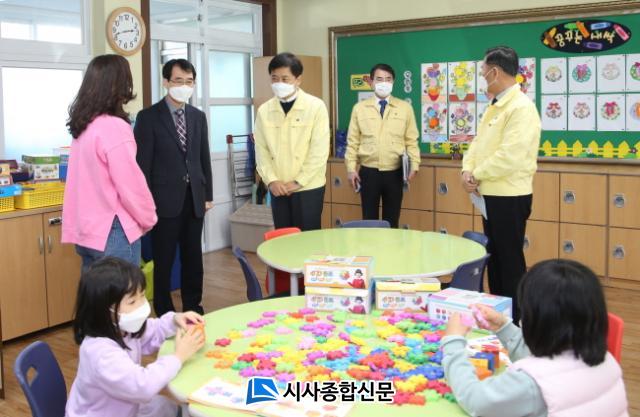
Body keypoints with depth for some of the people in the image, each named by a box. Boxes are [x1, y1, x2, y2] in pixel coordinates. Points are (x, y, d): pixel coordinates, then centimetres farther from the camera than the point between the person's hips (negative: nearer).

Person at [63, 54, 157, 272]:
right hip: (112, 234, -8)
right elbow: (132, 185, -17)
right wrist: (148, 219, -1)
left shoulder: (83, 126, 9)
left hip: (87, 231, 8)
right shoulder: (115, 127, -17)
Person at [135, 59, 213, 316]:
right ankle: (164, 314, 17)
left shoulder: (198, 116, 10)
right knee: (164, 261, 4)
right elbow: (143, 163, -7)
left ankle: (193, 309, 24)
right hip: (166, 200, -4)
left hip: (194, 199, 5)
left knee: (193, 259, 11)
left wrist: (208, 195, 11)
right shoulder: (148, 117, -5)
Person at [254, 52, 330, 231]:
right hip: (278, 188, 3)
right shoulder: (264, 110, 4)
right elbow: (261, 149, 5)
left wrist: (298, 181, -12)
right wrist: (271, 180, -7)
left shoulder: (316, 106, -6)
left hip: (308, 187, -3)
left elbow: (319, 151, -10)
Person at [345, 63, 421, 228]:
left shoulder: (405, 108, 4)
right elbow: (353, 142, 5)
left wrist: (414, 165, -6)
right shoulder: (359, 108, 4)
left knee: (392, 220, 8)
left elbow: (411, 141, 5)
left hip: (394, 173, 0)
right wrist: (351, 168, -2)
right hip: (368, 173, 0)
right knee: (369, 220, 6)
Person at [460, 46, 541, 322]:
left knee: (510, 258, 1)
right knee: (494, 255, 16)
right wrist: (468, 170, -5)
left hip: (510, 196, -9)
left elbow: (510, 156, -25)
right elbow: (479, 142, 14)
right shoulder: (495, 106, 13)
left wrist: (477, 174, -13)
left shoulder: (521, 107, -17)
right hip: (491, 193, 9)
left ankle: (516, 320, 14)